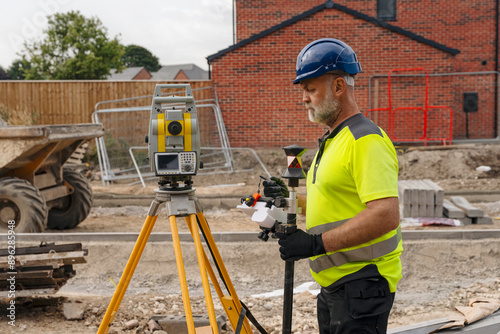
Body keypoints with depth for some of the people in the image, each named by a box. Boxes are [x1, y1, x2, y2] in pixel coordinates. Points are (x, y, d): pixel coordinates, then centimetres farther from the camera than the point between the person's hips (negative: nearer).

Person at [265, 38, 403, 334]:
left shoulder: (367, 140, -16)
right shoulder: (332, 141, 16)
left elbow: (386, 215, -25)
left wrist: (317, 243, -24)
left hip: (363, 284, -10)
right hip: (335, 284, 10)